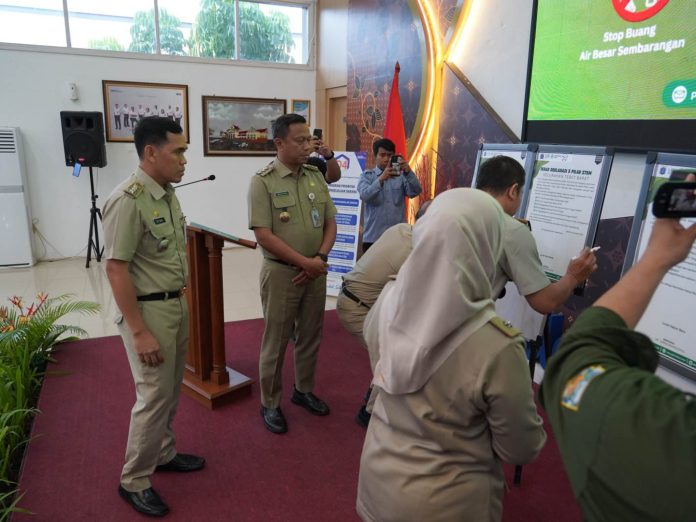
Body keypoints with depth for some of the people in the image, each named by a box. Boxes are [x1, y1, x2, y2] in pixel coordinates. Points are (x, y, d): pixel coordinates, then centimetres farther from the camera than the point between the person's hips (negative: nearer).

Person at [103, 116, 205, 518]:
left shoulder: (168, 193, 6)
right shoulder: (128, 200, -21)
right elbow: (116, 269, -21)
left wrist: (181, 299, 17)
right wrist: (139, 332, -22)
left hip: (177, 304, 9)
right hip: (148, 309, -8)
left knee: (171, 390, 19)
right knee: (153, 395, 0)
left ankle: (164, 454, 38)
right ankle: (134, 481, 20)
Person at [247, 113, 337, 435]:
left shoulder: (316, 177, 6)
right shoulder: (263, 181, -10)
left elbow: (330, 223, 8)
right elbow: (263, 235, -16)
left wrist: (320, 258, -8)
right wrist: (304, 262, -16)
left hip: (316, 271, 5)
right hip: (281, 272, -5)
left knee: (310, 336, 17)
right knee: (276, 341, 6)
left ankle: (304, 391, 36)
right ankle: (270, 403, 23)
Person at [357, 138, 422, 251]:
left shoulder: (401, 175, 8)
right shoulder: (367, 176, 5)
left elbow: (415, 192, -7)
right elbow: (365, 196, -14)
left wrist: (408, 172, -24)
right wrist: (381, 179, -30)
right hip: (373, 237, -1)